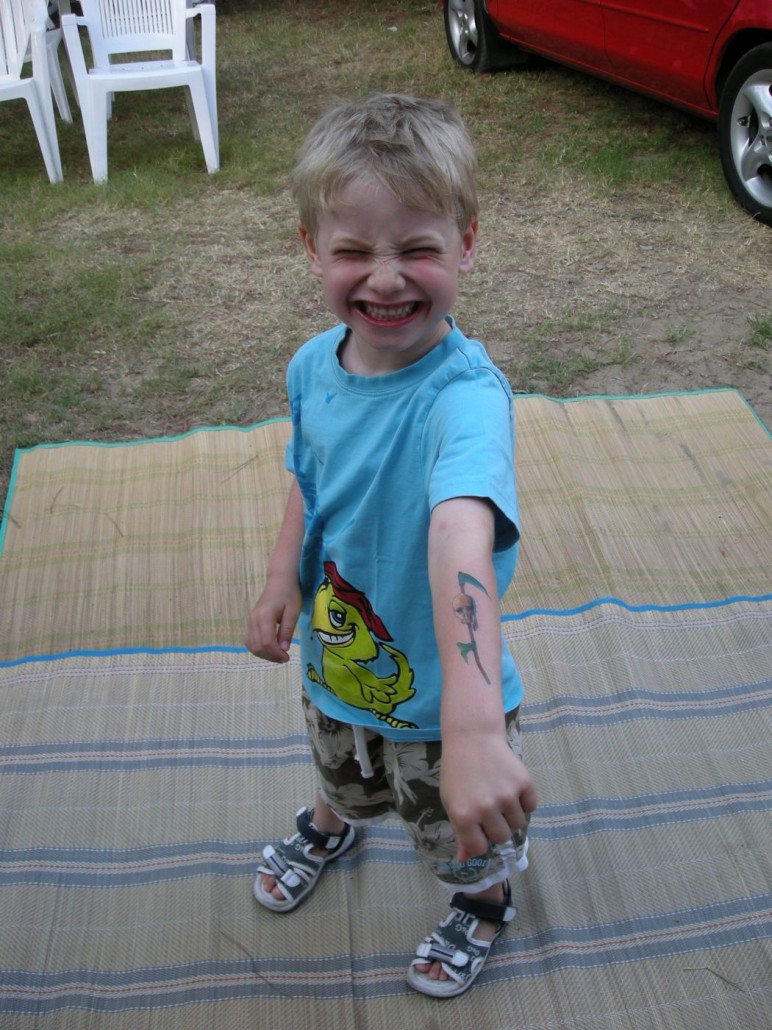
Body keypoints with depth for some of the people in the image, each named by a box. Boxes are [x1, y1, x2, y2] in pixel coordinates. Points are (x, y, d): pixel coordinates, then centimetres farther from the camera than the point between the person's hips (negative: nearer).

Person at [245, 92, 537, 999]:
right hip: (334, 660, 6)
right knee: (343, 777, 37)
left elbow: (462, 540, -54)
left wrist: (474, 729, -65)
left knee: (466, 834, 25)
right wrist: (281, 585, -6)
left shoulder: (464, 395, -37)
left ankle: (484, 902, 59)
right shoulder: (314, 366, -14)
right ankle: (331, 827, 71)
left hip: (439, 693, -5)